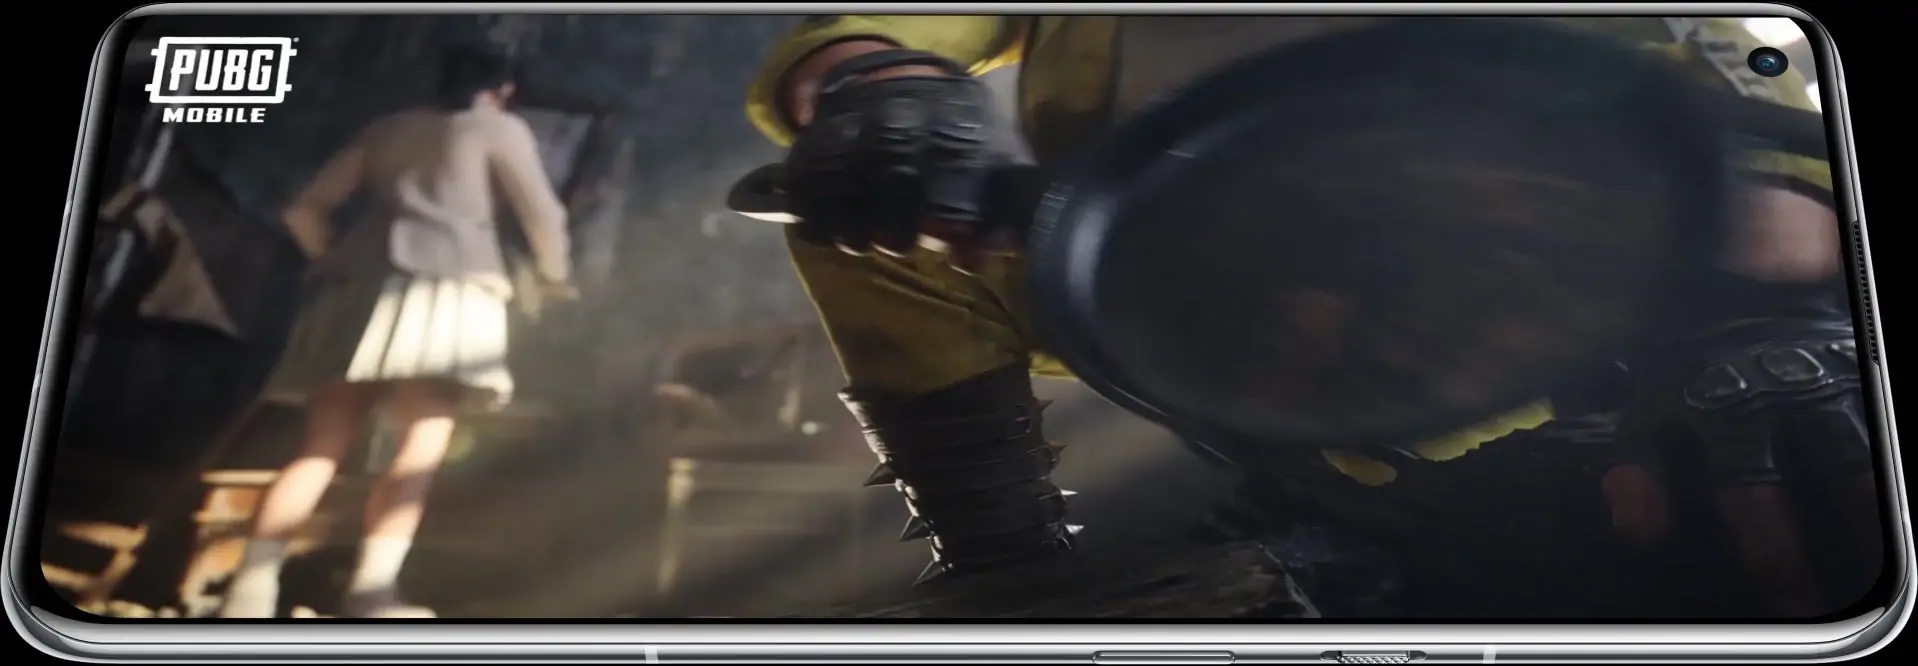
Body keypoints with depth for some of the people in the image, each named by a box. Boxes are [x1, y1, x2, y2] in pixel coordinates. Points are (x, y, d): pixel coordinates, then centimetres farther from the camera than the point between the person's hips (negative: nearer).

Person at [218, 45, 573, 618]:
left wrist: (336, 265, 33)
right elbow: (542, 216, 13)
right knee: (425, 442, -13)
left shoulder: (386, 129, 27)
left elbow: (305, 210, 21)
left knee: (321, 450, 1)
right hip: (439, 286, -5)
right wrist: (554, 275, 31)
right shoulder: (500, 128, 15)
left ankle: (251, 591, -11)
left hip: (359, 287, 5)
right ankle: (372, 590, -30)